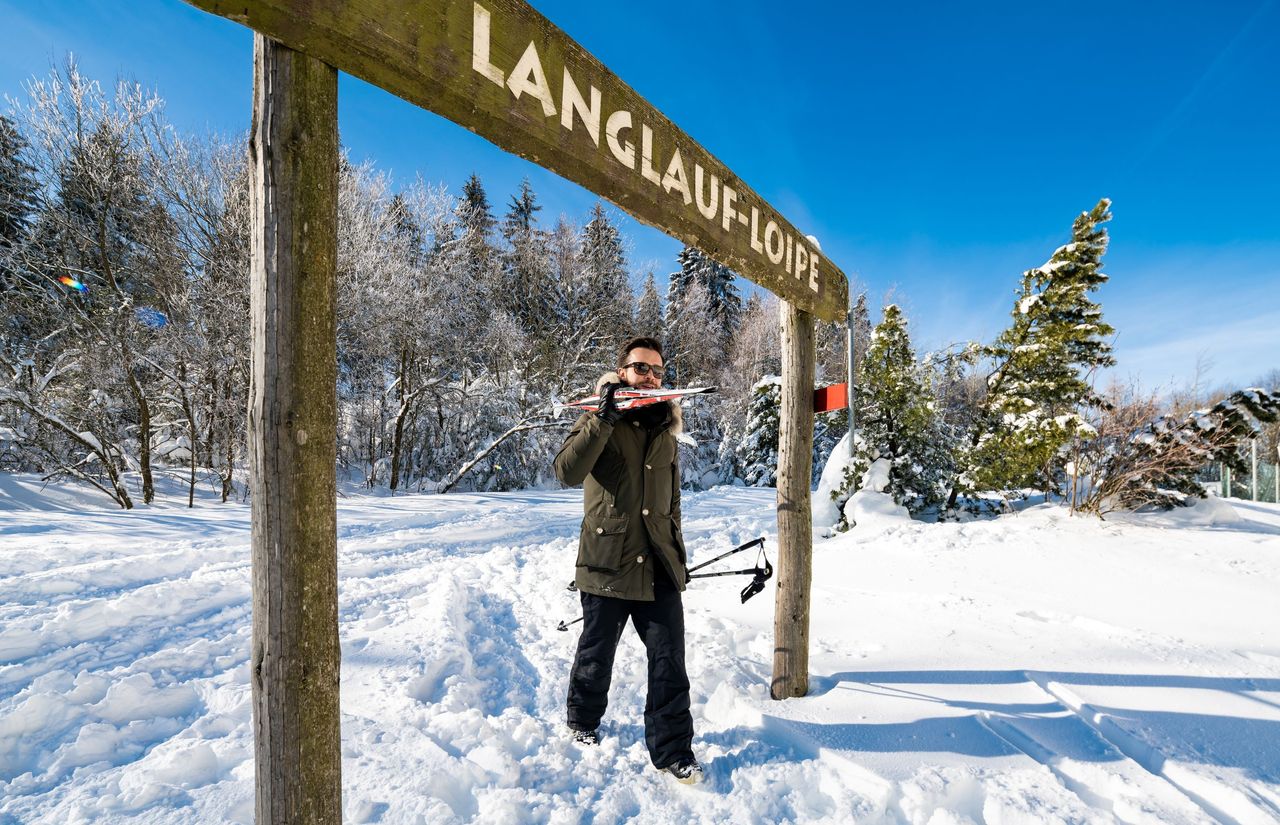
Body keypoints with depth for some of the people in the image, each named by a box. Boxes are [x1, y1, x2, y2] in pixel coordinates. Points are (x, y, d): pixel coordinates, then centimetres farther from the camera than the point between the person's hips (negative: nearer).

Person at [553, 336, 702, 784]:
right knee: (596, 656, 15)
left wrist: (676, 551, 17)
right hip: (607, 563, -3)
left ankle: (673, 752, 22)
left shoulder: (666, 429, 13)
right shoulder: (598, 421, -4)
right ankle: (583, 725, 42)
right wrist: (606, 417, -28)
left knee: (669, 664, 5)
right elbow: (568, 471, -23)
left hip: (659, 569, 4)